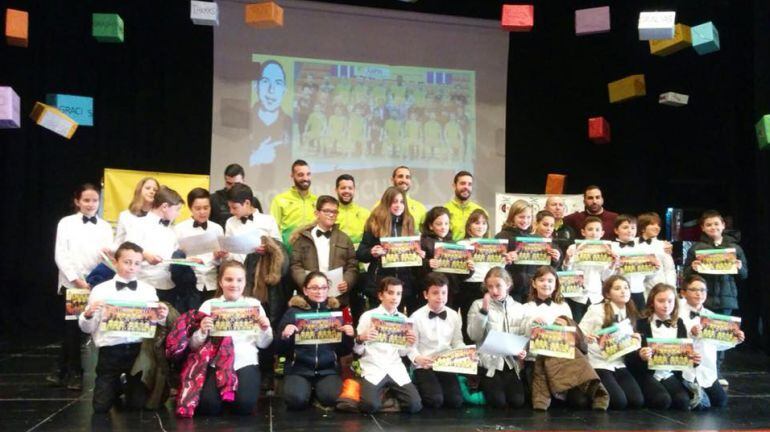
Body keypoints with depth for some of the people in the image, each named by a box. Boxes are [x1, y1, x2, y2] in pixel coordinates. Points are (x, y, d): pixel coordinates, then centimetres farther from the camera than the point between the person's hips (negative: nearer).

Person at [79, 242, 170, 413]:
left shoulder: (148, 290, 7)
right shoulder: (100, 290, 4)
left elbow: (155, 324, 6)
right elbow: (87, 328, 6)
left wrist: (162, 318, -15)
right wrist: (88, 315, -15)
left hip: (139, 349, 1)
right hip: (110, 351, 0)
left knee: (138, 404, 1)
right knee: (101, 406, -2)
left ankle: (130, 386, 35)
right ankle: (115, 386, 31)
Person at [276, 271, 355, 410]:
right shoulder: (293, 312, 3)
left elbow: (344, 351, 11)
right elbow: (279, 350, 5)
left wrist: (349, 336, -9)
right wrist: (284, 336, -16)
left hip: (328, 369, 1)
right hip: (298, 368, -1)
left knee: (332, 398, -28)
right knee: (296, 399, -29)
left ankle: (316, 389, 6)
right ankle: (309, 388, 5)